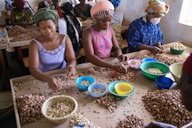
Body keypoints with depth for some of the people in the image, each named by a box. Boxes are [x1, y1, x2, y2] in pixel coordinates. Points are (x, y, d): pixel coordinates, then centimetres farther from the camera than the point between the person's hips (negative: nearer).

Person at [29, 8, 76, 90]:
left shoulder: (65, 39, -4)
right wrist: (48, 78, -40)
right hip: (44, 80, -1)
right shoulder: (35, 44, -12)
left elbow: (72, 59, -5)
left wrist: (71, 66, -29)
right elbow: (33, 69, -21)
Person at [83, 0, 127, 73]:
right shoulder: (88, 32, -14)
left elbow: (116, 48, 8)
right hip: (93, 66, -5)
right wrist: (112, 67, -33)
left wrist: (119, 55, -16)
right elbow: (90, 56, -24)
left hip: (109, 63, 5)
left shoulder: (110, 30, 3)